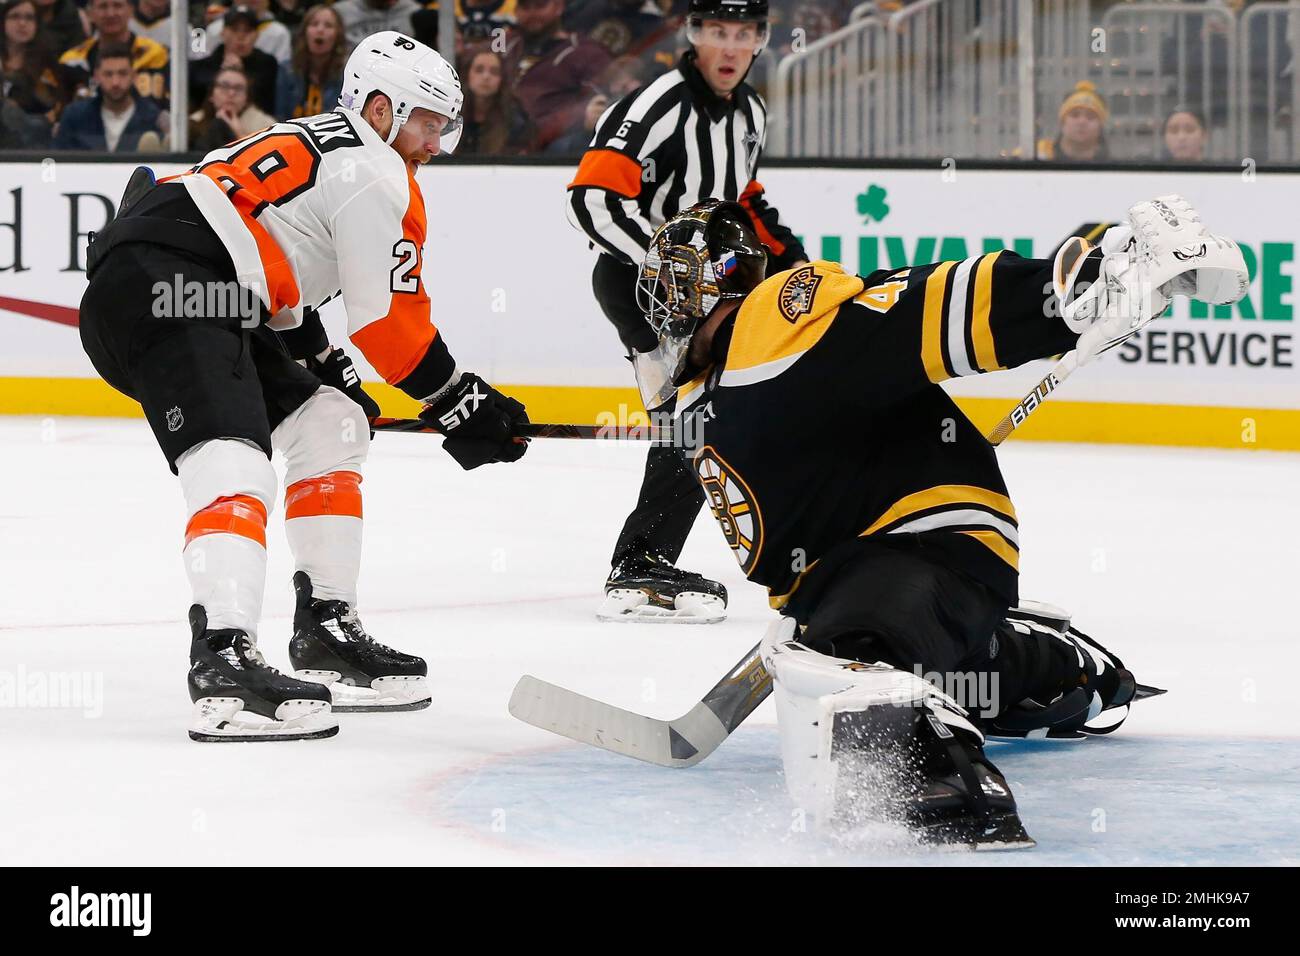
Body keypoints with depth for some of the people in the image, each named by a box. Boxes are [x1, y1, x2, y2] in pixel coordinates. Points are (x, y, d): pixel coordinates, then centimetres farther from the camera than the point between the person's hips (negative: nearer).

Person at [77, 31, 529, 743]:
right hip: (161, 286, -11)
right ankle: (224, 666, -42)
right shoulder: (374, 172, -3)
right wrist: (458, 403, 7)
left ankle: (326, 632, 15)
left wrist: (322, 368, 31)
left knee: (331, 426, 16)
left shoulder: (315, 142, 27)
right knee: (234, 463, -26)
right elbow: (389, 318, -3)